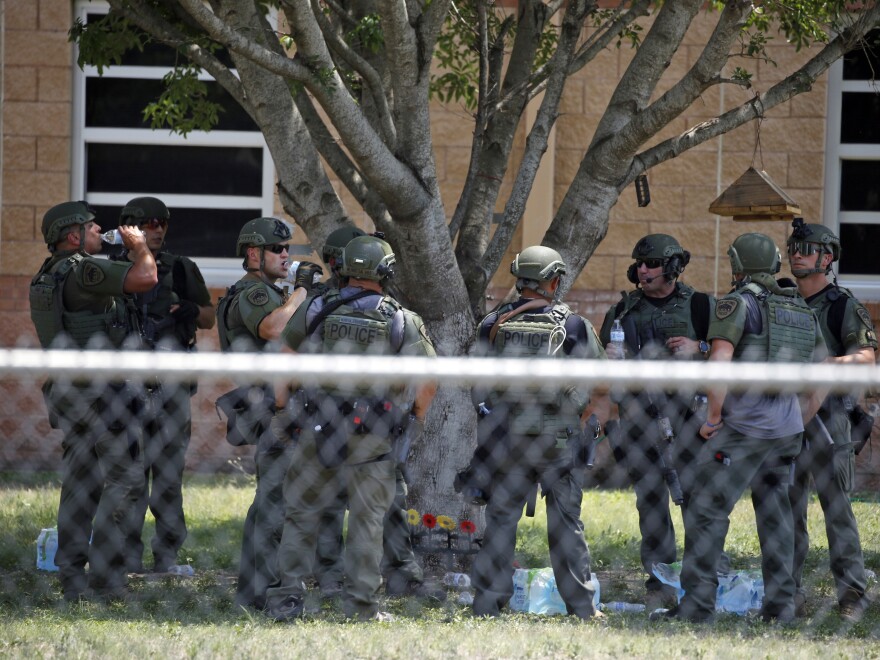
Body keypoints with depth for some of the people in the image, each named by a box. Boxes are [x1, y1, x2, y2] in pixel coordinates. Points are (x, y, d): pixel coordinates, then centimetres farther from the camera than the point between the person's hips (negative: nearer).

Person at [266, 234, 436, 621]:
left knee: (301, 513, 12)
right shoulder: (403, 321, -2)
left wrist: (281, 408, 20)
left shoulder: (316, 310, 2)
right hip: (373, 441, -1)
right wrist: (414, 421, 12)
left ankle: (288, 598, 10)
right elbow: (427, 381, -3)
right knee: (367, 522, 7)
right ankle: (361, 606, 8)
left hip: (321, 429, 1)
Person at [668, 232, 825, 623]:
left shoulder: (738, 303, -6)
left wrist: (713, 416, -9)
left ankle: (697, 602, -6)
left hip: (743, 428, -7)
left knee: (707, 510, -3)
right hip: (787, 428, 7)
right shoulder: (804, 313, 15)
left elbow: (720, 361, -18)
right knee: (774, 512, 14)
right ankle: (780, 603, 11)